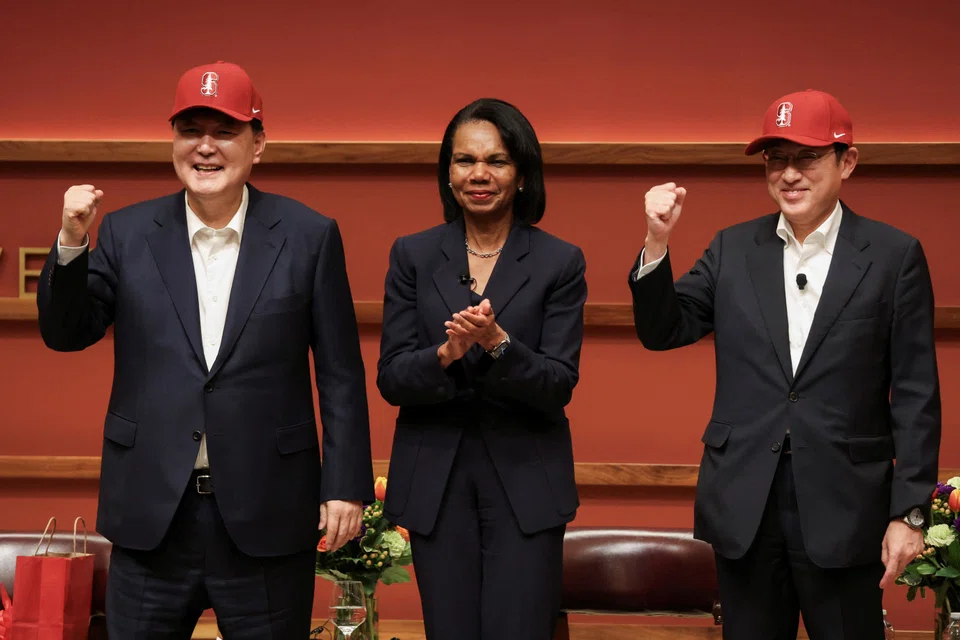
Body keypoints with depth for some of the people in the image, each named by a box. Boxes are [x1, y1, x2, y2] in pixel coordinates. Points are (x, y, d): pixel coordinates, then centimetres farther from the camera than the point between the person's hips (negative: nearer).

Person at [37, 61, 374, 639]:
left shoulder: (309, 236, 0)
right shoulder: (128, 233, 4)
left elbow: (341, 374, 0)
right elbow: (66, 333, 3)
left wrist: (346, 485, -3)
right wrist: (72, 243, -13)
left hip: (266, 521, -1)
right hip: (152, 515, 2)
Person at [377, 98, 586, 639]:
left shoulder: (560, 262, -1)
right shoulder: (413, 255, 4)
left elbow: (559, 386, -7)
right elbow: (390, 380, -2)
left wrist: (497, 342, -24)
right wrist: (445, 354, -22)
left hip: (525, 483, -1)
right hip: (435, 481, 2)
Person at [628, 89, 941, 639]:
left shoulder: (894, 255, -2)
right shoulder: (734, 249, 7)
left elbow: (916, 396, -3)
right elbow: (662, 332, 5)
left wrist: (909, 511, -7)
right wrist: (658, 241, -10)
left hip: (843, 510, -3)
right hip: (745, 507, 3)